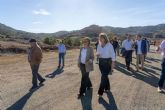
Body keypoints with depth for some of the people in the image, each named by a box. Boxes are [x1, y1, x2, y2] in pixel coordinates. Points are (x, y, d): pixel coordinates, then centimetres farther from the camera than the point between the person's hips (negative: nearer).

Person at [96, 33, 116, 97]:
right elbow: (98, 53, 14)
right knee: (105, 76, 16)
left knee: (103, 77, -7)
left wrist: (112, 65, -9)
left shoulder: (109, 45, -10)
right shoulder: (99, 45, 4)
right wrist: (97, 54, -12)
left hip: (107, 62, -5)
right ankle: (107, 88, 36)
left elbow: (113, 55, -7)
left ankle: (100, 92, 1)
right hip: (101, 62, 5)